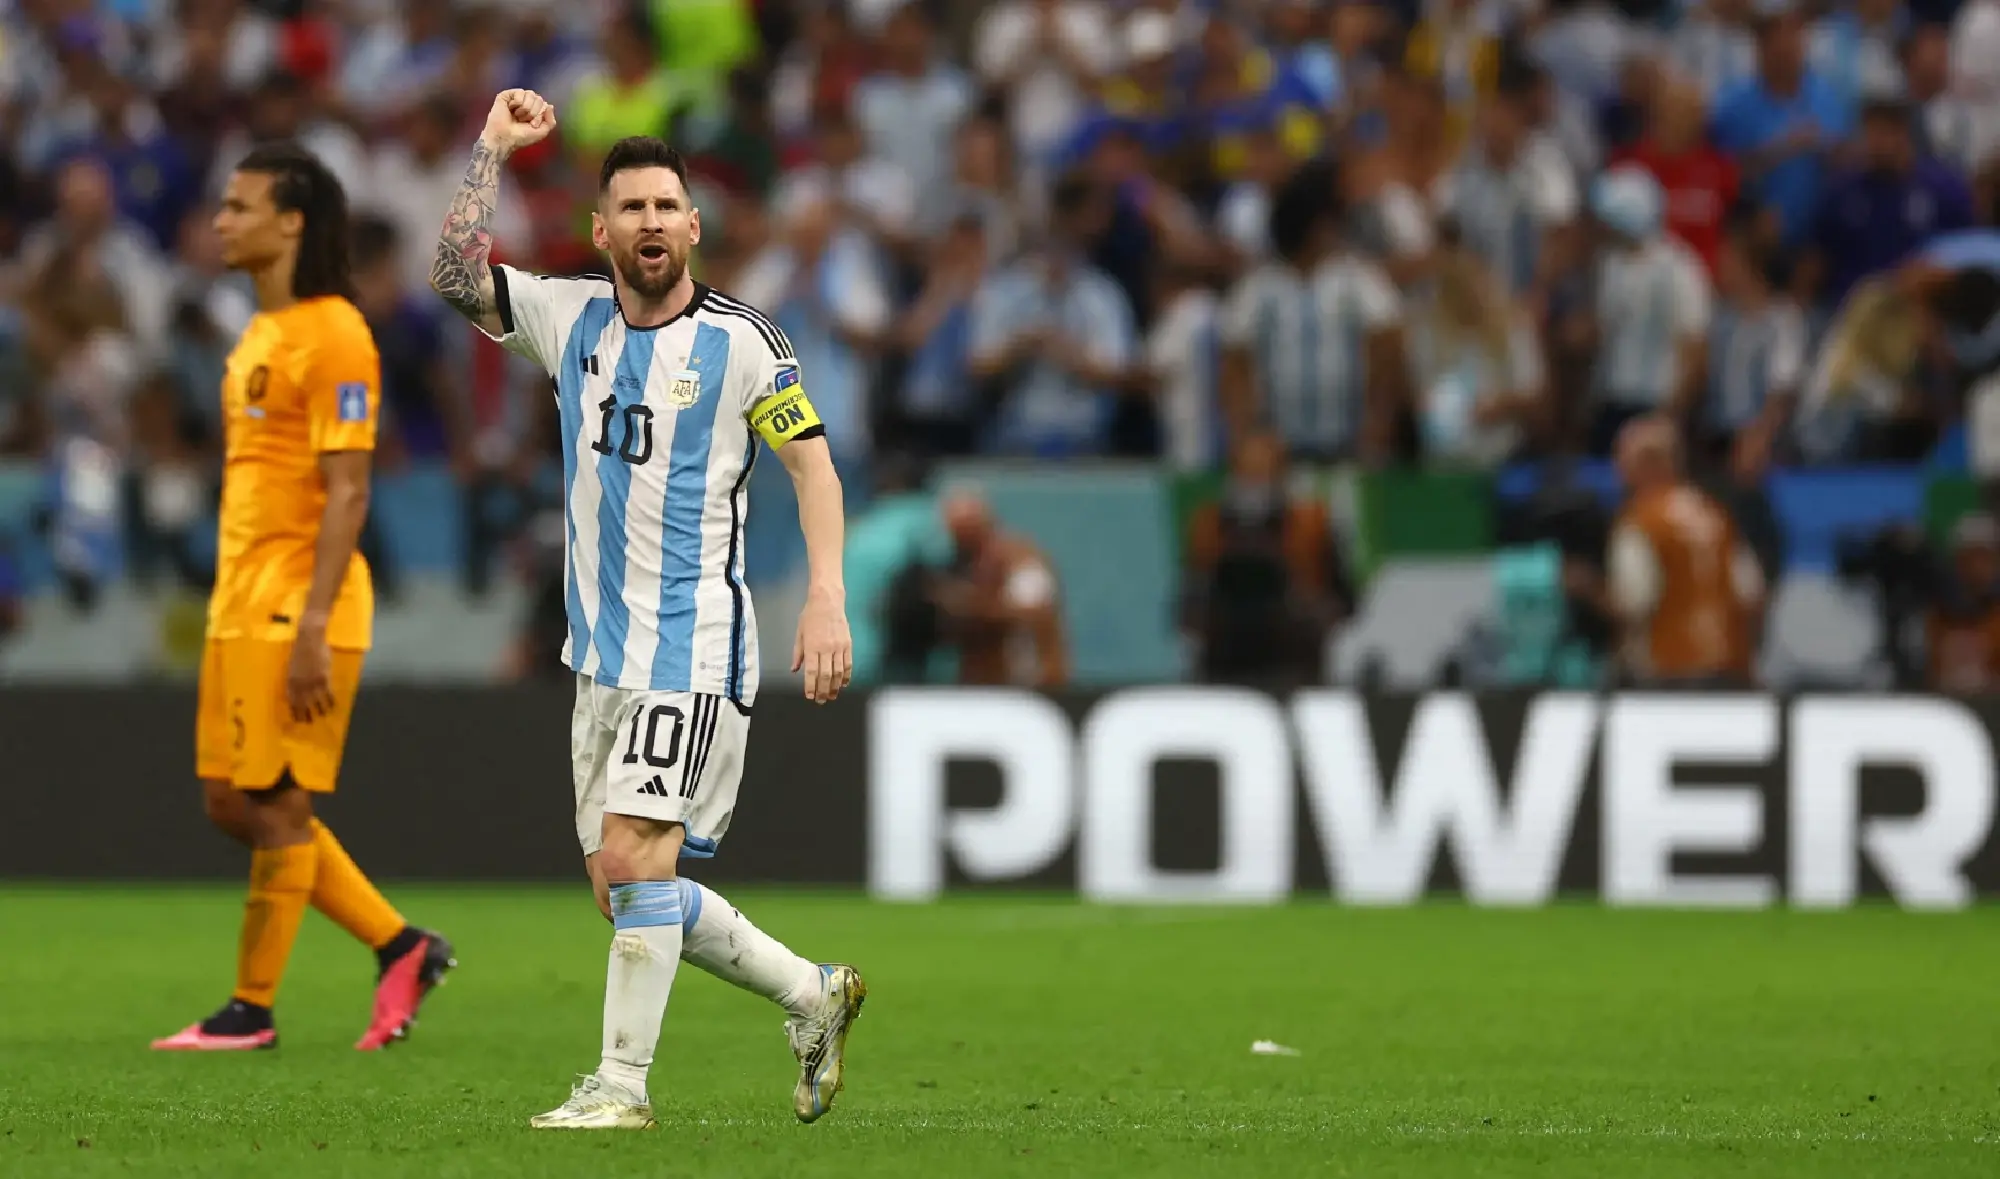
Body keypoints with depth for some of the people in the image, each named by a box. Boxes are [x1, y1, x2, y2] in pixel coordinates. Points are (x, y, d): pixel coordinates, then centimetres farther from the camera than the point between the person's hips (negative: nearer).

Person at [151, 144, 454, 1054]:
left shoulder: (332, 337, -13)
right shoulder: (260, 334, 17)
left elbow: (346, 493, -17)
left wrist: (311, 628, -21)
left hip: (299, 609, -10)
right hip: (241, 605, 10)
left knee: (274, 806, -4)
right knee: (232, 801, 9)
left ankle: (251, 1011, 4)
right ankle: (400, 947, 16)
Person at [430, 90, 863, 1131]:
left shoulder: (739, 340, -5)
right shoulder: (571, 319, 8)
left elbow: (811, 461, -2)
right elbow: (455, 275, -1)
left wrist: (827, 598, -13)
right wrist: (494, 147, -2)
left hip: (694, 644, -6)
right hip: (603, 648, 6)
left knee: (632, 855, -17)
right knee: (624, 887, 7)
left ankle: (623, 1083, -11)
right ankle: (810, 995, 25)